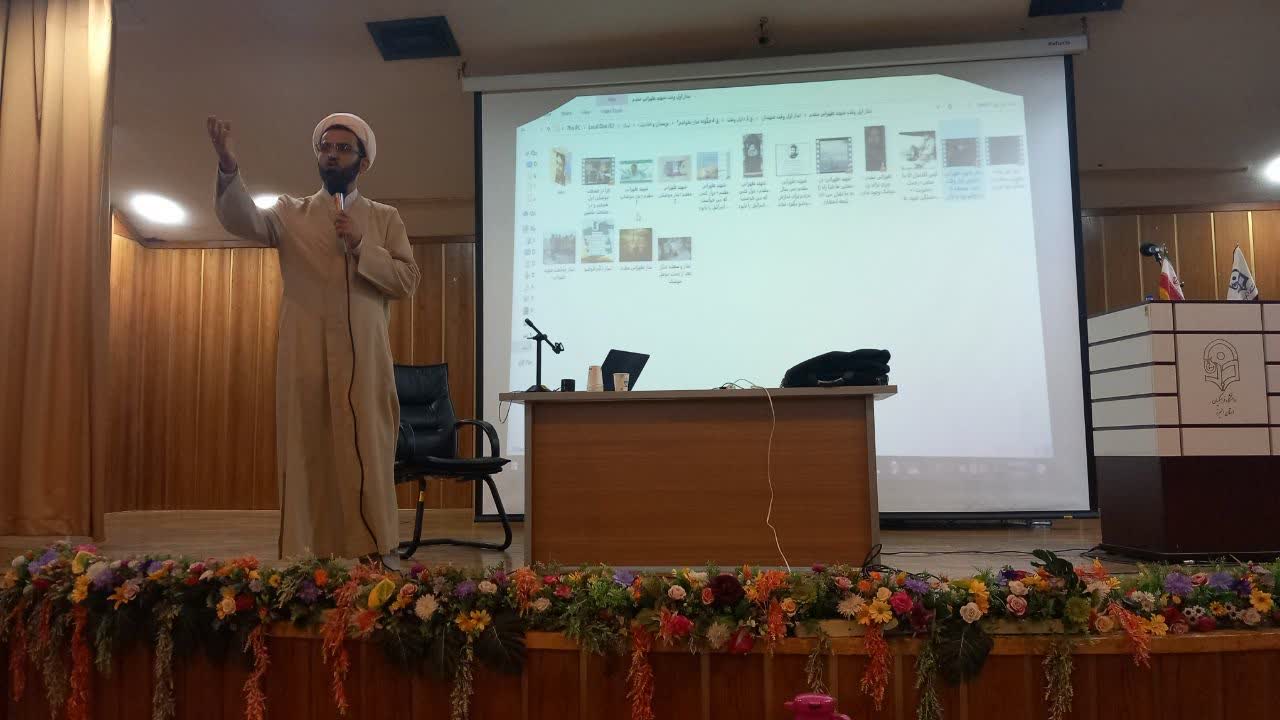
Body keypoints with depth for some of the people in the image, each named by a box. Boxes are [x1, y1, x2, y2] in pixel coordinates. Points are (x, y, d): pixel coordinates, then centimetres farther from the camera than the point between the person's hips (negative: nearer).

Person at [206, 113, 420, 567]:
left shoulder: (385, 219, 12)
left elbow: (408, 280, 2)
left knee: (368, 454, 2)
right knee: (307, 454, 2)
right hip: (306, 358, 0)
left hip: (365, 359, 0)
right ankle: (306, 556, 9)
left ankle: (378, 551, 9)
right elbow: (244, 222, -8)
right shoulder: (290, 213, 12)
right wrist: (229, 169, -25)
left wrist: (362, 247, -10)